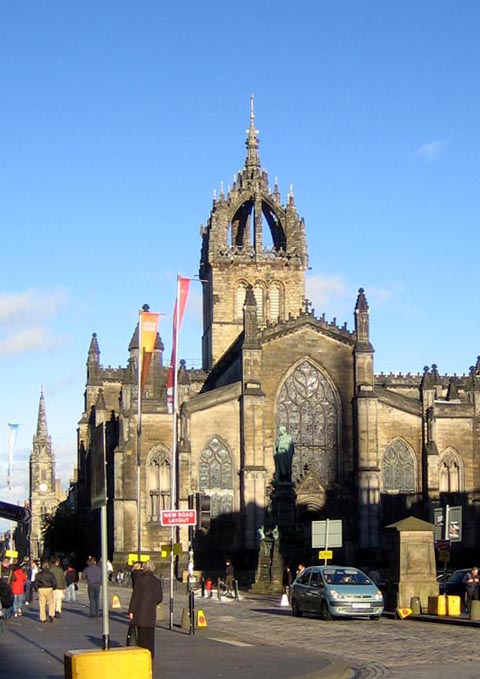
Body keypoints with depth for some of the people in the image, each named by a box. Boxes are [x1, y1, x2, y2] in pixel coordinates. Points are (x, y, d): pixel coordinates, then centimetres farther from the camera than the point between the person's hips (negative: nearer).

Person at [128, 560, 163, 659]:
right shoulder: (157, 581, 2)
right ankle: (150, 656, 18)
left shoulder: (140, 579, -10)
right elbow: (160, 598, 5)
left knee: (142, 633, 1)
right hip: (151, 612, 4)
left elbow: (135, 596, -10)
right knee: (150, 635, 13)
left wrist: (131, 611, -7)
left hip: (140, 611, -4)